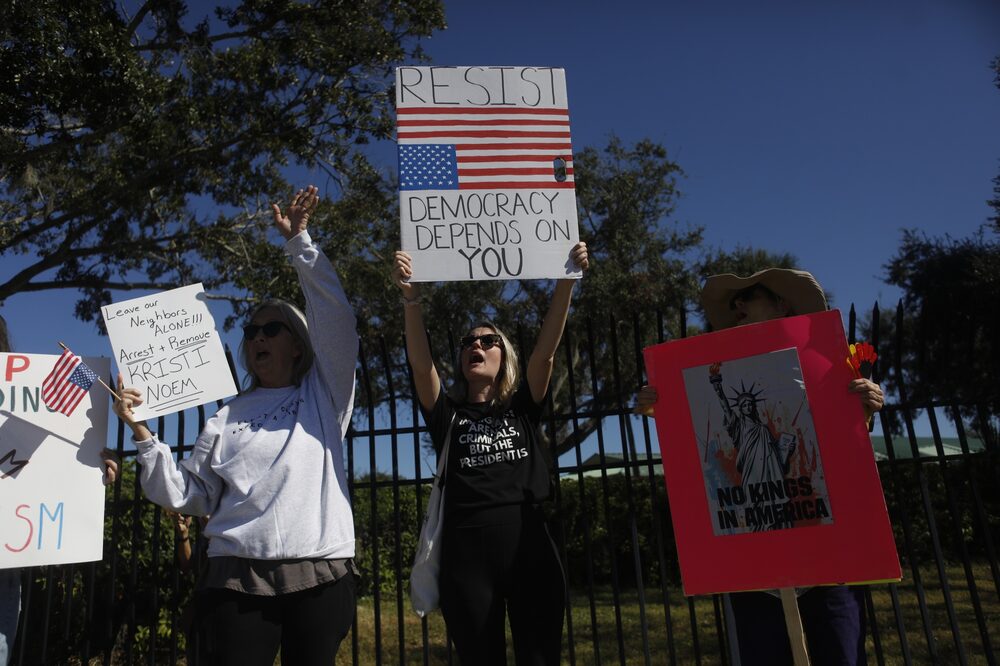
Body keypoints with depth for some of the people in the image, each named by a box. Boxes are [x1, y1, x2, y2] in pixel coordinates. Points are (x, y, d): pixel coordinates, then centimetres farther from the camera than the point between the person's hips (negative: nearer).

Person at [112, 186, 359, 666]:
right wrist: (142, 433, 1)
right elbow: (186, 496, 11)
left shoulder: (324, 395, 11)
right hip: (238, 576, 1)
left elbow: (335, 317, 0)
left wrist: (298, 241, 0)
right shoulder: (227, 417, 16)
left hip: (319, 574, -1)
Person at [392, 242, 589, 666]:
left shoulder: (523, 408, 12)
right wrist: (411, 298, -20)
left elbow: (546, 349, 0)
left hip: (529, 547, 0)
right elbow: (421, 364, -6)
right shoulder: (447, 414, 10)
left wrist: (567, 281, -11)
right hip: (467, 552, 0)